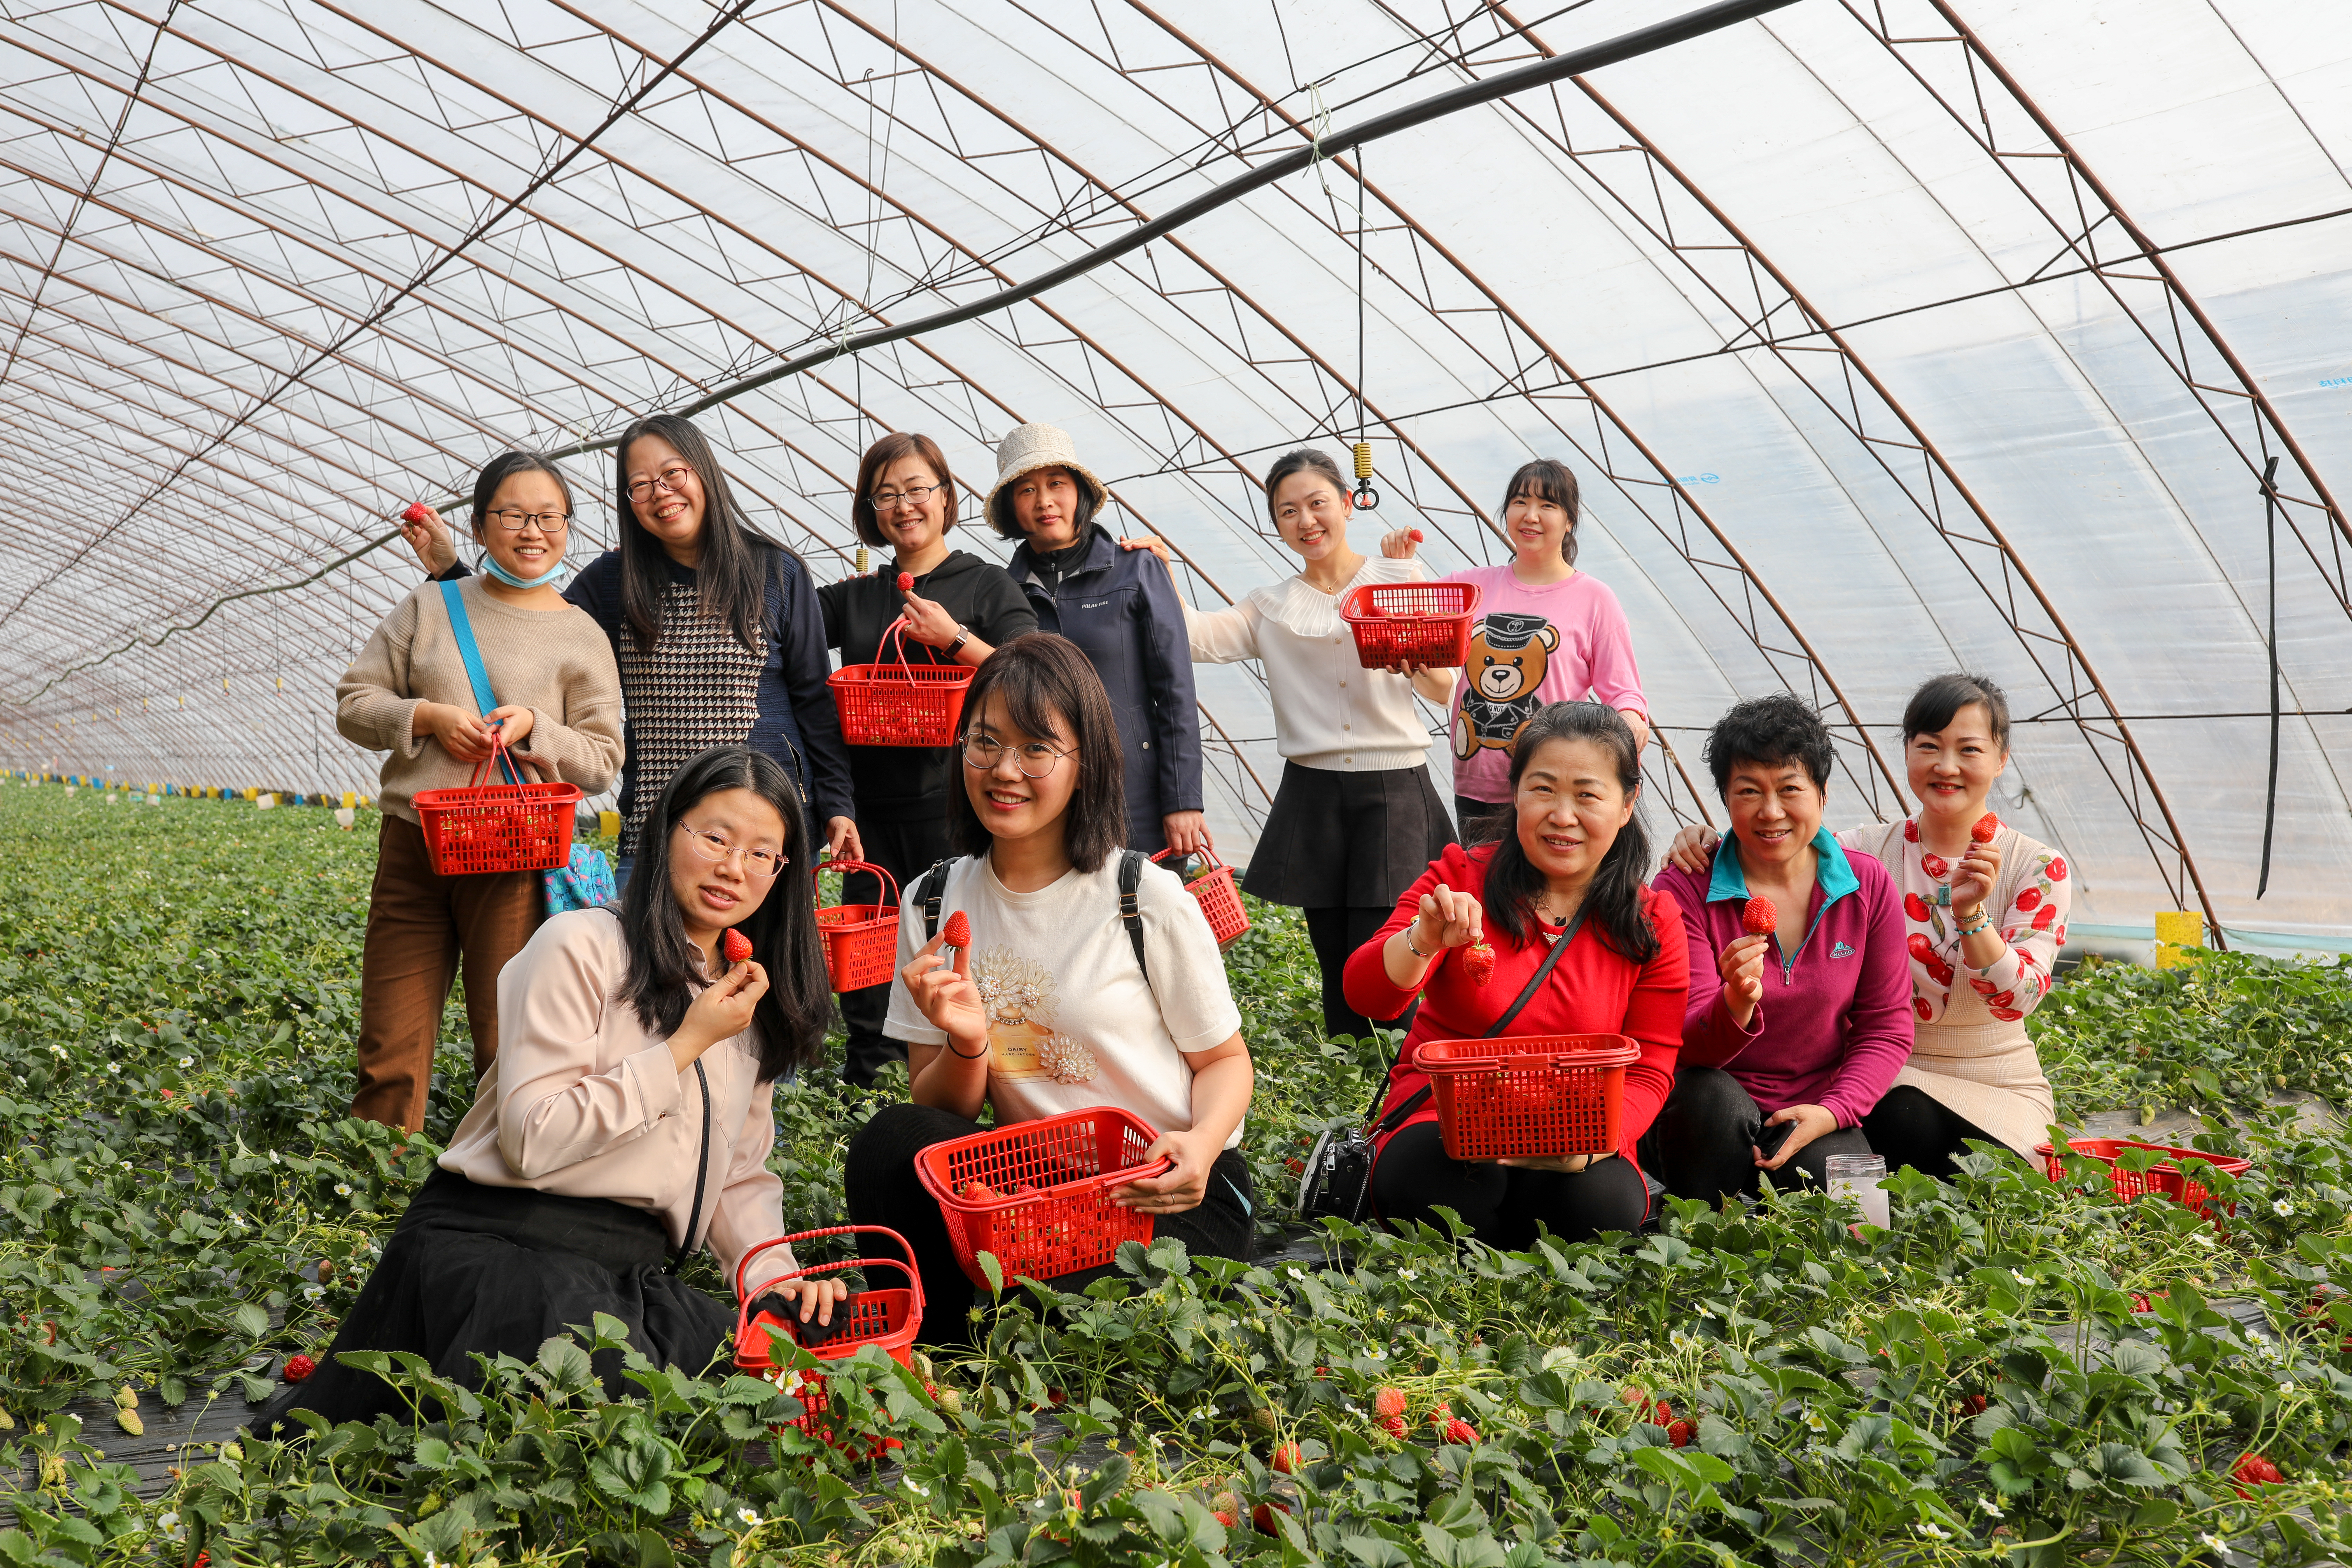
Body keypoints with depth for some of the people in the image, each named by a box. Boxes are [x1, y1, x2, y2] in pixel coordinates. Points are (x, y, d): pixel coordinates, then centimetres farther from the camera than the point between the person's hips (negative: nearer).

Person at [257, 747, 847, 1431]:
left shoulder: (752, 1004, 16)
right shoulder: (582, 946, -6)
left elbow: (742, 1173, 20)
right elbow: (533, 1140, -16)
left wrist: (774, 1273, 1)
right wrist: (686, 1044, -13)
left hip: (631, 1272, 7)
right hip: (503, 1247, -7)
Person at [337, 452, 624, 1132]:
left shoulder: (582, 637, 5)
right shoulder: (429, 607, 11)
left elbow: (601, 762, 4)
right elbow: (354, 703, 10)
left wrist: (535, 729, -13)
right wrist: (430, 717, -8)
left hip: (515, 862, -2)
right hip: (413, 848, 2)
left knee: (510, 1055, 1)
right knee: (390, 1055, 4)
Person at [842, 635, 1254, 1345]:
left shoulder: (1150, 900, -10)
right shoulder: (933, 905, 2)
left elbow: (1225, 1060, 0)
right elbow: (944, 1112, 3)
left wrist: (1201, 1145, -22)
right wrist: (968, 1046, -20)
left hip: (1167, 1192, -3)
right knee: (891, 1141, -23)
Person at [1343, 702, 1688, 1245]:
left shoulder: (1653, 924, 1)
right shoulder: (1461, 879, -2)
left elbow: (1649, 1072, 1)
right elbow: (1366, 995, -11)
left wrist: (1593, 1140, -21)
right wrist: (1423, 940, -34)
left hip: (1573, 1148, 2)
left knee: (1603, 1203, -31)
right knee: (1449, 1196, -35)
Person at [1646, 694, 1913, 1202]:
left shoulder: (1868, 885, -1)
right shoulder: (1683, 891, -10)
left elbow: (1887, 1026, 3)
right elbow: (1686, 1047, -15)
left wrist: (1832, 1111, -15)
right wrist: (1736, 1007, -38)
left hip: (1818, 1115, 1)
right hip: (1713, 1121, -1)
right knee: (1709, 1097, -34)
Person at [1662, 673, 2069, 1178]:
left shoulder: (2040, 868, -3)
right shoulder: (1866, 852, 0)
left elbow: (2018, 999, -16)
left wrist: (1969, 911, -32)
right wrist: (1708, 844, -25)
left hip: (2000, 1089, 0)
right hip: (1888, 1077, 1)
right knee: (1904, 1119, -33)